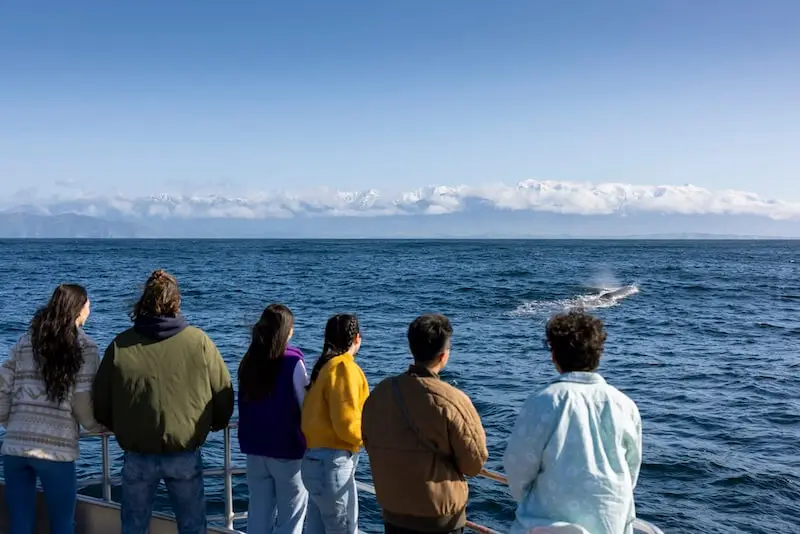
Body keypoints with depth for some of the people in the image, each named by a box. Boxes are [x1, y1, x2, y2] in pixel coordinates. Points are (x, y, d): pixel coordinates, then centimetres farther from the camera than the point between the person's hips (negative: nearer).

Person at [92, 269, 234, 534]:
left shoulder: (121, 345, -5)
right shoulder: (199, 341, -9)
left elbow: (100, 403, 2)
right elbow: (224, 394, -4)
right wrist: (215, 424, 18)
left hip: (137, 455, 1)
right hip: (185, 454, -1)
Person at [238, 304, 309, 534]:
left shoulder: (248, 361, 2)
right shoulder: (292, 362, -15)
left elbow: (245, 403, 11)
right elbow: (307, 406, -13)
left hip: (254, 448, 5)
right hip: (287, 449, -5)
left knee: (258, 512, 13)